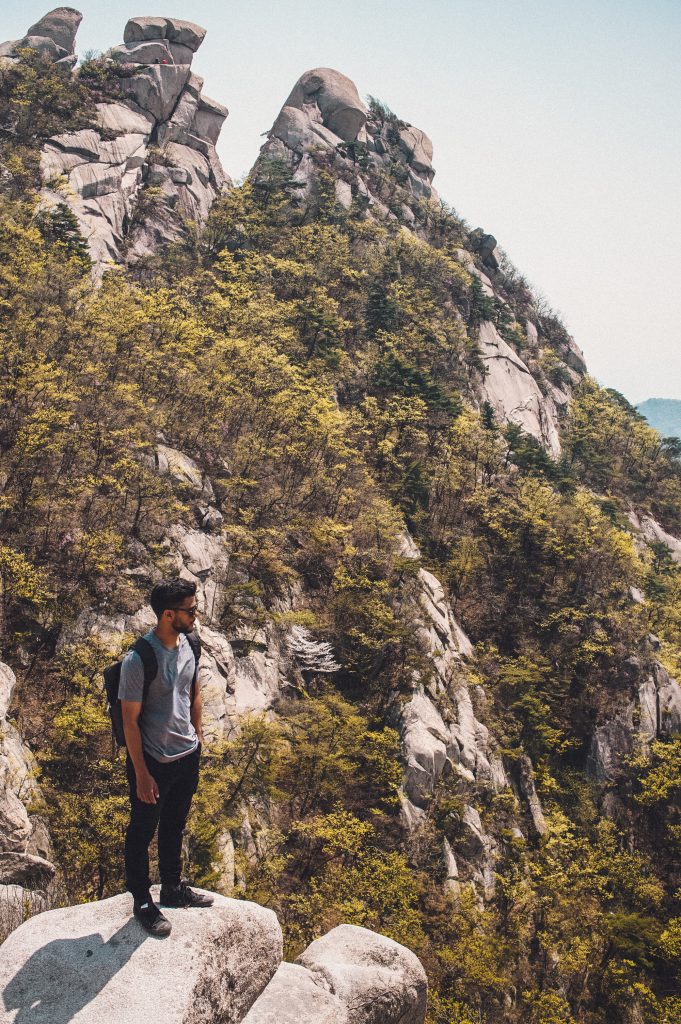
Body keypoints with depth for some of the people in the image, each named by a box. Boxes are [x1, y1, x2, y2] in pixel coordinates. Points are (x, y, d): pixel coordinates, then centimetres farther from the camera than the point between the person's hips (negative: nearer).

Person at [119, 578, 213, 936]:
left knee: (174, 828, 25)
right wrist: (141, 774, -16)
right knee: (142, 834, 15)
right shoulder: (138, 659, -27)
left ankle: (173, 888, 45)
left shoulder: (187, 645, -5)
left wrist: (197, 736, 14)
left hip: (187, 756, 7)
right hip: (154, 762, -7)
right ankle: (142, 901, 35)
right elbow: (130, 720, -20)